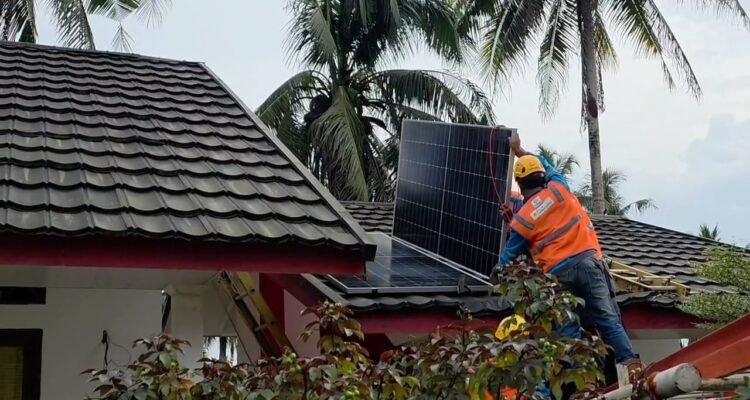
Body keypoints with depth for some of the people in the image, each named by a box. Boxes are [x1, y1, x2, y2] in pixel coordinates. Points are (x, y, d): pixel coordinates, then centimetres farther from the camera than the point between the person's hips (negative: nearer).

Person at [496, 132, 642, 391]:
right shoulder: (559, 188, 6)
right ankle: (631, 363, -11)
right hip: (587, 261, 2)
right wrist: (520, 151, 44)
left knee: (568, 329, 3)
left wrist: (500, 273, 32)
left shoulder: (521, 217, 2)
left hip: (557, 274, -2)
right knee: (607, 318, 0)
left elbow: (511, 253, 12)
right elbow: (547, 166, 30)